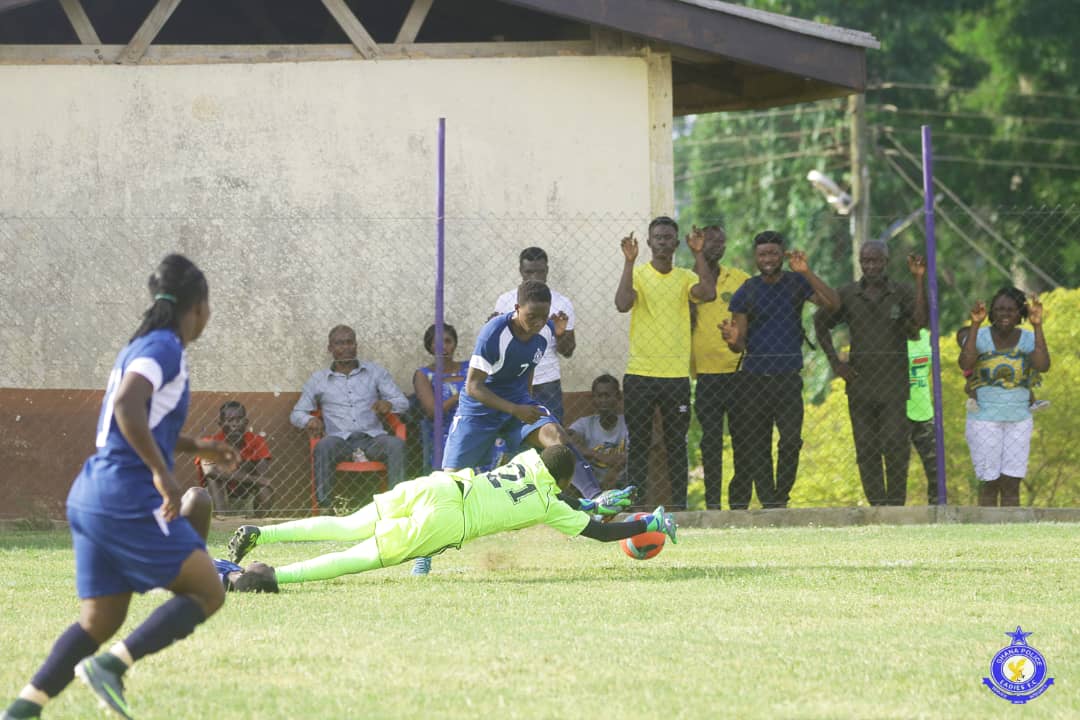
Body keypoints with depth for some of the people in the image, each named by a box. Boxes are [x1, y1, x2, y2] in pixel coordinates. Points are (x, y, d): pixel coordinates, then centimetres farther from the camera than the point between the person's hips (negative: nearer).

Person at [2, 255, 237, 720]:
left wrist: (197, 447, 39)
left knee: (100, 621, 9)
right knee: (207, 592, 0)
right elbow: (127, 407, -26)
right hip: (129, 501, -9)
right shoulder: (165, 347, -9)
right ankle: (111, 665, -12)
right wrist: (162, 472, -25)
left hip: (92, 498, 9)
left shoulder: (144, 346, 20)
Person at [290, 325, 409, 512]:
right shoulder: (319, 379, 16)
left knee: (396, 444, -32)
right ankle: (325, 507, -37)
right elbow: (296, 414, 16)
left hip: (371, 438, 1)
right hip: (340, 439, -1)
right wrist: (309, 420, -10)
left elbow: (403, 402, 12)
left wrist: (388, 404, -13)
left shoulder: (375, 372, 17)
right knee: (324, 446, -36)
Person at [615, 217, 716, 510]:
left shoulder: (686, 277, 8)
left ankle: (679, 505, 9)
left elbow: (708, 294, -12)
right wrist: (629, 260, -21)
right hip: (640, 373, -2)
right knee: (638, 444, 1)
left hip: (677, 375, 2)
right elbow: (622, 304, -18)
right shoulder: (637, 274, 1)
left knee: (677, 444, 5)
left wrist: (698, 254, -13)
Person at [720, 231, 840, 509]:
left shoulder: (797, 283, 6)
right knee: (755, 445, -1)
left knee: (791, 440, -13)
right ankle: (768, 502, 5)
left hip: (788, 376, -1)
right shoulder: (746, 292, 7)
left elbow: (833, 303, -10)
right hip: (753, 378, 1)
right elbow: (740, 344, 7)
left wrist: (807, 273, -19)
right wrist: (733, 339, -18)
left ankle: (781, 496, 0)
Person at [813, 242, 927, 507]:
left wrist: (919, 279, -20)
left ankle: (896, 504, -2)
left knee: (895, 448, -10)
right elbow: (820, 323, 20)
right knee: (866, 450, 1)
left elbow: (921, 320, -15)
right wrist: (834, 362, 11)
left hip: (894, 384, -2)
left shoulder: (902, 292, 2)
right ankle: (877, 505, 6)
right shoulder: (847, 294, 7)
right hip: (859, 383, 2)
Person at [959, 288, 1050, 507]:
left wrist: (1037, 326, -22)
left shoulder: (1028, 339, -1)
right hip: (984, 419, -2)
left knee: (1011, 485, 2)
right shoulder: (980, 337, -6)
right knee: (989, 484, 1)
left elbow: (1043, 365, -21)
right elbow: (965, 364, -26)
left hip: (1019, 420, 2)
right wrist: (975, 324, -27)